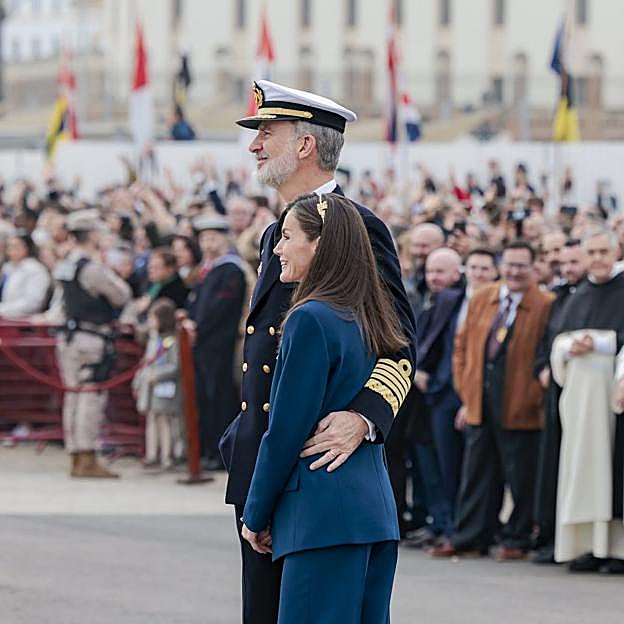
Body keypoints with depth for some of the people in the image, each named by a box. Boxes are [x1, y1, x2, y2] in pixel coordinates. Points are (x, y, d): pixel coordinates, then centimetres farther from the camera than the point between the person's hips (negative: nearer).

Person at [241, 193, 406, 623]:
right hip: (377, 508, 9)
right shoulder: (367, 320, 14)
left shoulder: (311, 318, -12)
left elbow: (286, 431, -11)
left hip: (325, 513, -9)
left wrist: (256, 515, -2)